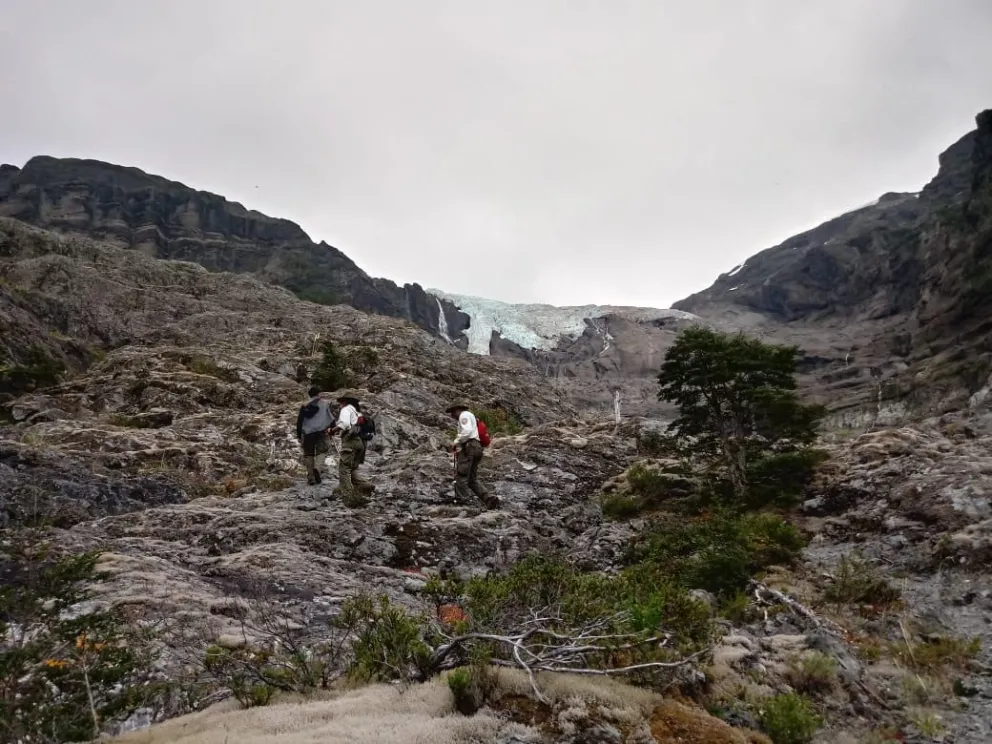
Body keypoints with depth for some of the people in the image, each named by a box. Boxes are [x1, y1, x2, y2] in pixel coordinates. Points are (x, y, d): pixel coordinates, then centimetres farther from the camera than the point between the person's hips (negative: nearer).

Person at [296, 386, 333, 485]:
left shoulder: (305, 405, 11)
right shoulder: (325, 403, 5)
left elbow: (299, 421, 8)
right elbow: (332, 417, 1)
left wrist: (299, 435, 12)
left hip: (307, 433, 2)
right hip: (321, 432, -2)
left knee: (308, 454, 10)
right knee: (322, 451, 6)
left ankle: (311, 478, 8)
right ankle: (317, 467, -24)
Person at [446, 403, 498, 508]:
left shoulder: (464, 415, 0)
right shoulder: (470, 416, 32)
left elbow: (467, 431, -16)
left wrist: (456, 442, -8)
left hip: (469, 448, -10)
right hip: (475, 448, 10)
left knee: (461, 478, -10)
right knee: (472, 480, 7)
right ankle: (489, 499, -6)